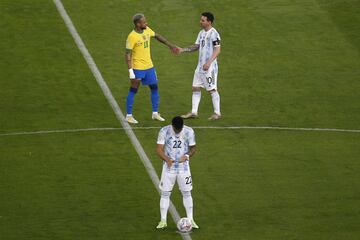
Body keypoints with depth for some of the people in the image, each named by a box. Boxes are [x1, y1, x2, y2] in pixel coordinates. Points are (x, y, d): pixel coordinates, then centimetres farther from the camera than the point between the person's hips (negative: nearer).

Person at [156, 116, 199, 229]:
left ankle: (190, 220, 14)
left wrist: (187, 156, -20)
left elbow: (193, 148, 2)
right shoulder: (164, 131, -12)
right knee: (165, 193, 0)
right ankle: (163, 221, 7)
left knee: (187, 193, 5)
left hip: (183, 167, 1)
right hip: (169, 167, -1)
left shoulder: (189, 131, -7)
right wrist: (167, 159, -33)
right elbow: (159, 149, -14)